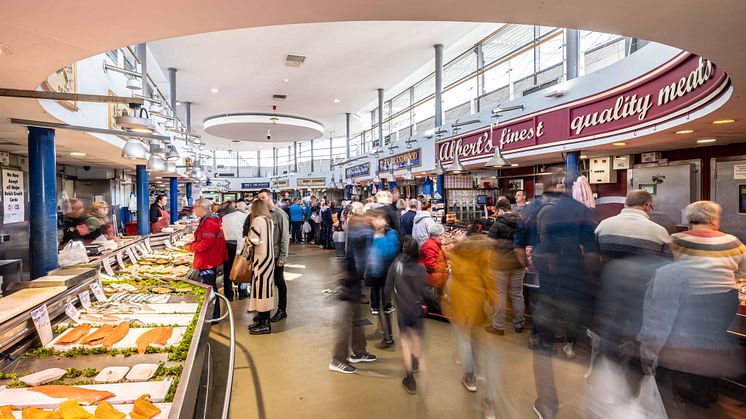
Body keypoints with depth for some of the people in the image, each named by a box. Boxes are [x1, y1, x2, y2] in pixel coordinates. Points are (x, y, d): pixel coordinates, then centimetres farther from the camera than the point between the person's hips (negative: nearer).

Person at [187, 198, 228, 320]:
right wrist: (193, 243, 10)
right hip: (210, 260, 11)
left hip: (207, 262, -11)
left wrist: (192, 247, -14)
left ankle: (214, 316, 7)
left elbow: (207, 242, -27)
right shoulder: (208, 220, 14)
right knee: (210, 288, 19)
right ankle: (214, 314, 30)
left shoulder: (209, 223, -21)